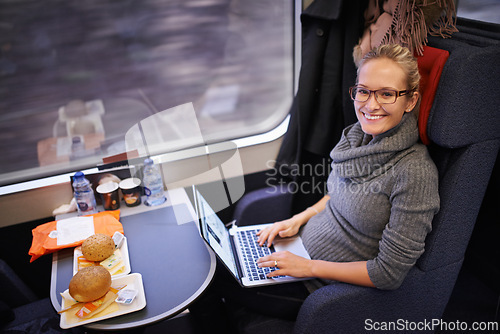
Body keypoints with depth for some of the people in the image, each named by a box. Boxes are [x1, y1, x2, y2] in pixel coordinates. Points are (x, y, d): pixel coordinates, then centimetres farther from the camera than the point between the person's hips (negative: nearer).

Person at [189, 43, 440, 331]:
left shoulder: (416, 172, -27)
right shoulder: (360, 135, -4)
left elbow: (389, 274, -22)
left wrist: (310, 267, -20)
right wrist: (300, 219, 0)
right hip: (302, 242, 7)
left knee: (216, 279, -3)